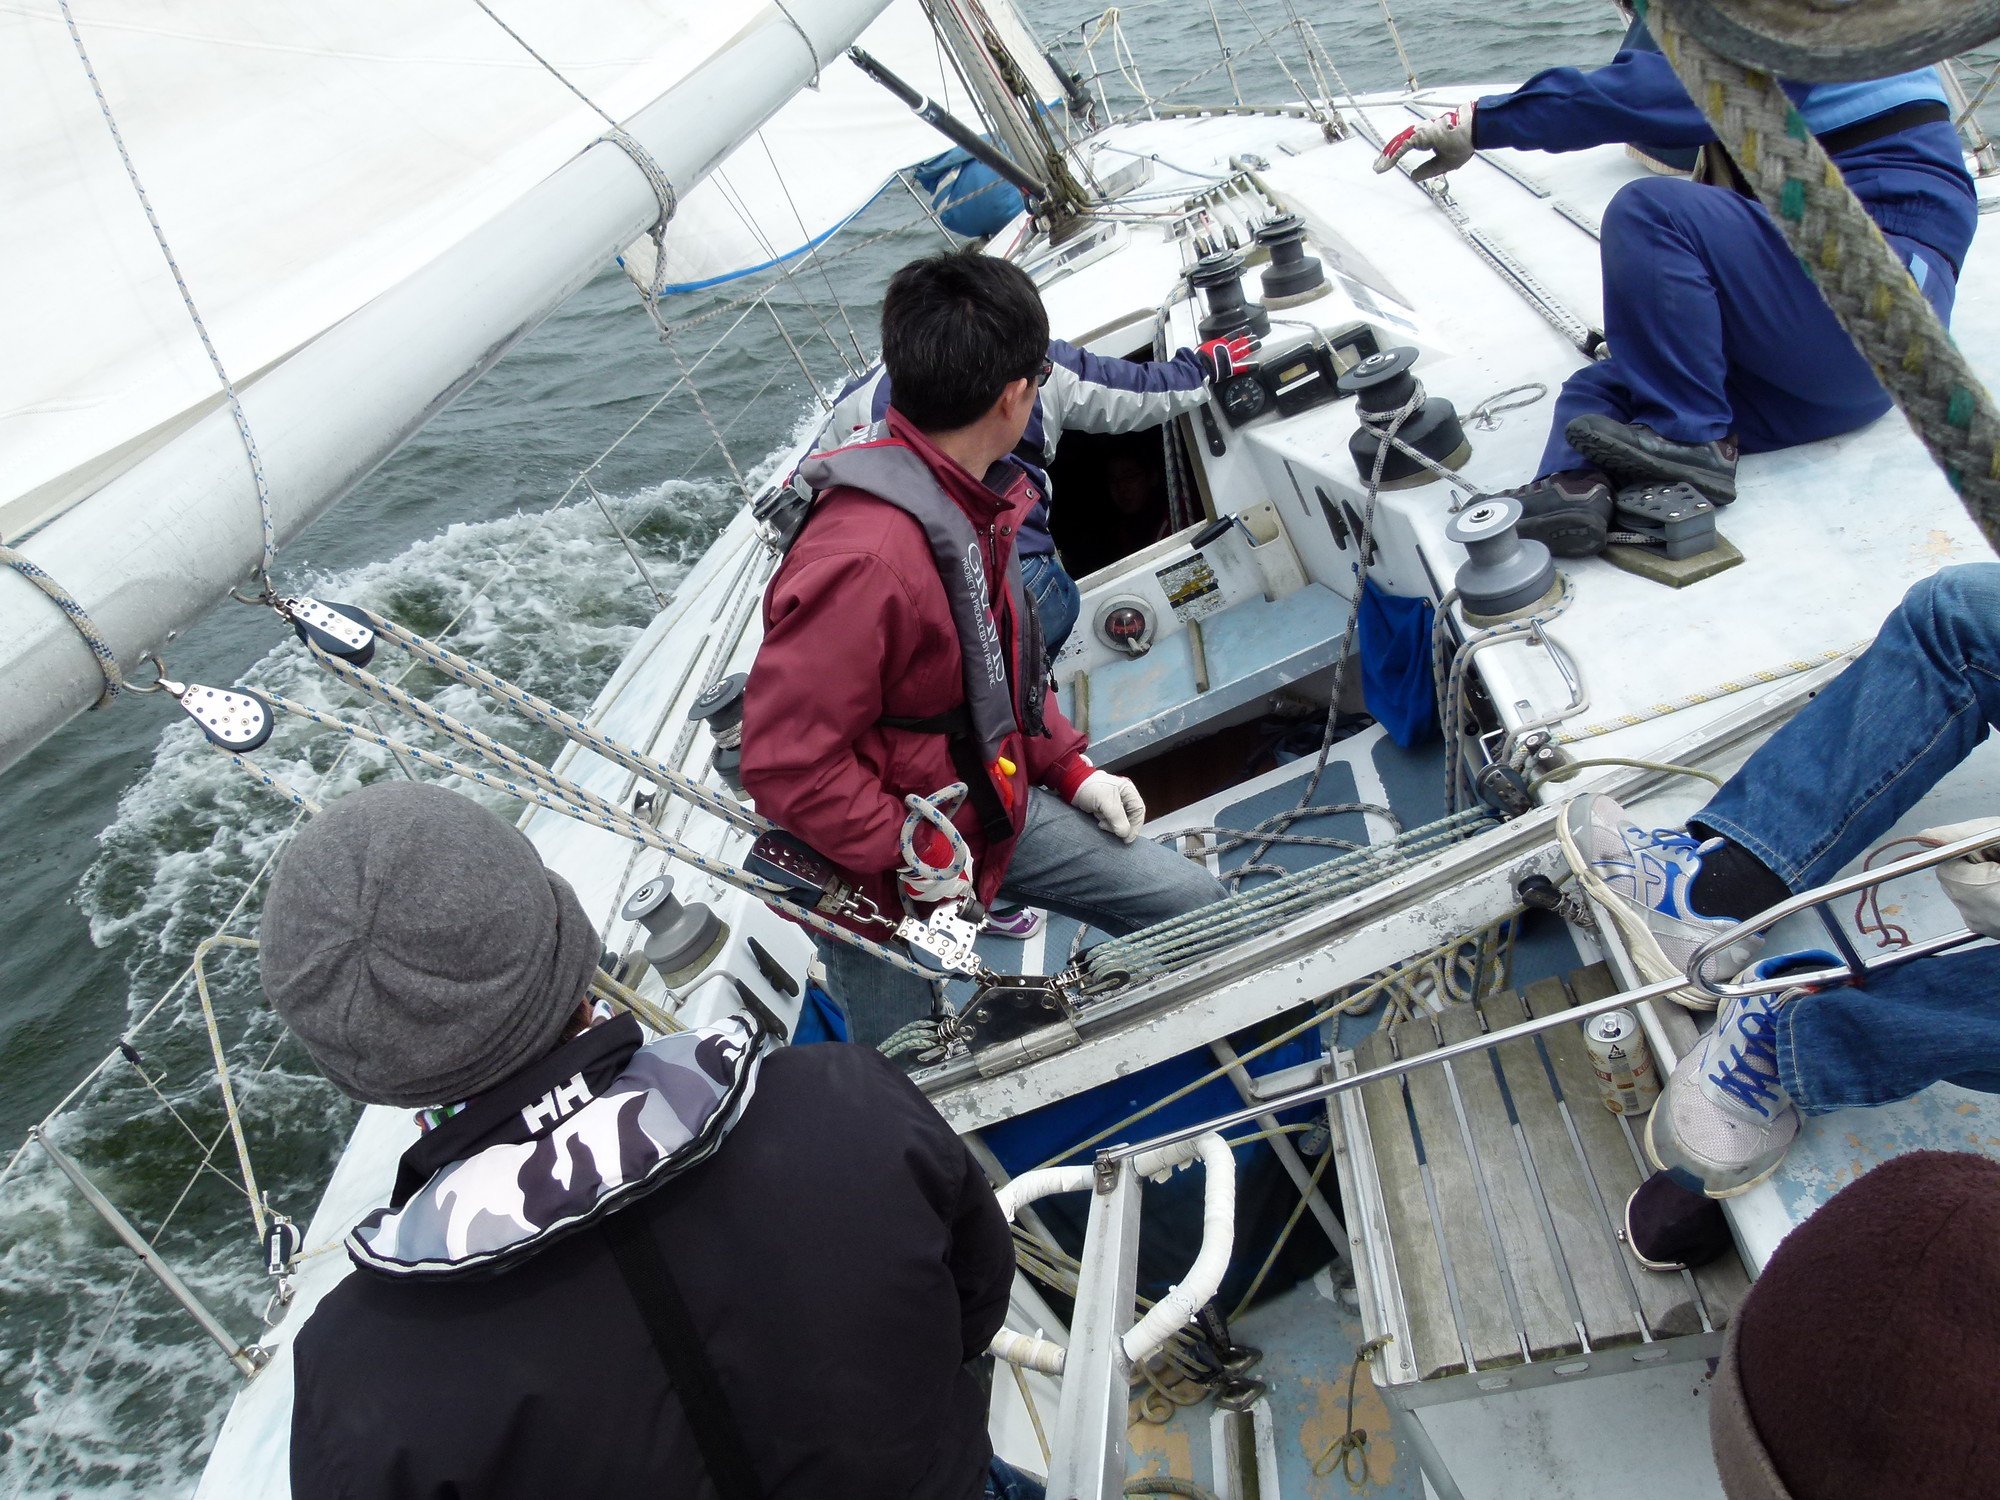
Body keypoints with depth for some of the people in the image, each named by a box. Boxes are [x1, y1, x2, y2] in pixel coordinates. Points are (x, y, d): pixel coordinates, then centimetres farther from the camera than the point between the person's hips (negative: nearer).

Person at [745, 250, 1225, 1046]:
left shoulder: (974, 499, 0)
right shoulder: (864, 555, -33)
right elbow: (784, 764, -32)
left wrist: (1071, 769, 9)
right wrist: (913, 854, -22)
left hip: (989, 802, 8)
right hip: (871, 865, -8)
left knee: (1193, 904, 8)